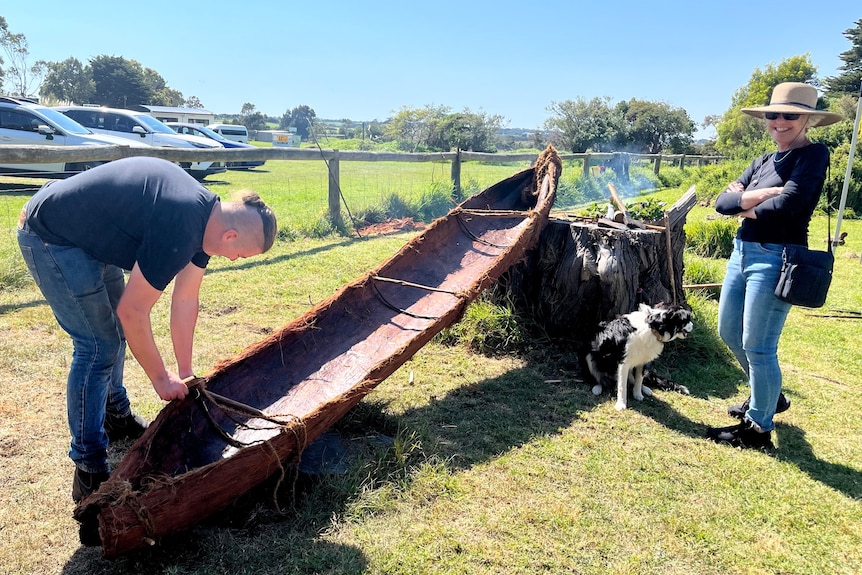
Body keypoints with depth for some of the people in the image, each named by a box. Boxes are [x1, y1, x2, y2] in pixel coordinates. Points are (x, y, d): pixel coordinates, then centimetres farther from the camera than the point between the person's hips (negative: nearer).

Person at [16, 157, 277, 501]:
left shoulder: (208, 216, -4)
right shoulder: (178, 230, -32)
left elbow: (185, 300, 3)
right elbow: (133, 312, -26)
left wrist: (185, 373, 7)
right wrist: (161, 377, -13)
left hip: (89, 235, 10)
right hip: (50, 238, -10)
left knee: (115, 329, 18)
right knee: (98, 346, -11)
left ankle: (116, 416, 39)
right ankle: (90, 474, -1)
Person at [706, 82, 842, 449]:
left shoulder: (814, 155, -8)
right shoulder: (763, 162, 13)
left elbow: (788, 203, -24)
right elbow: (722, 202, 1)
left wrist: (747, 209, -6)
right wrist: (761, 195, -16)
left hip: (775, 259, -8)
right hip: (742, 252, 9)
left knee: (757, 347, -2)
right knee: (729, 332, 18)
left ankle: (758, 428, 16)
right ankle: (768, 395, 40)